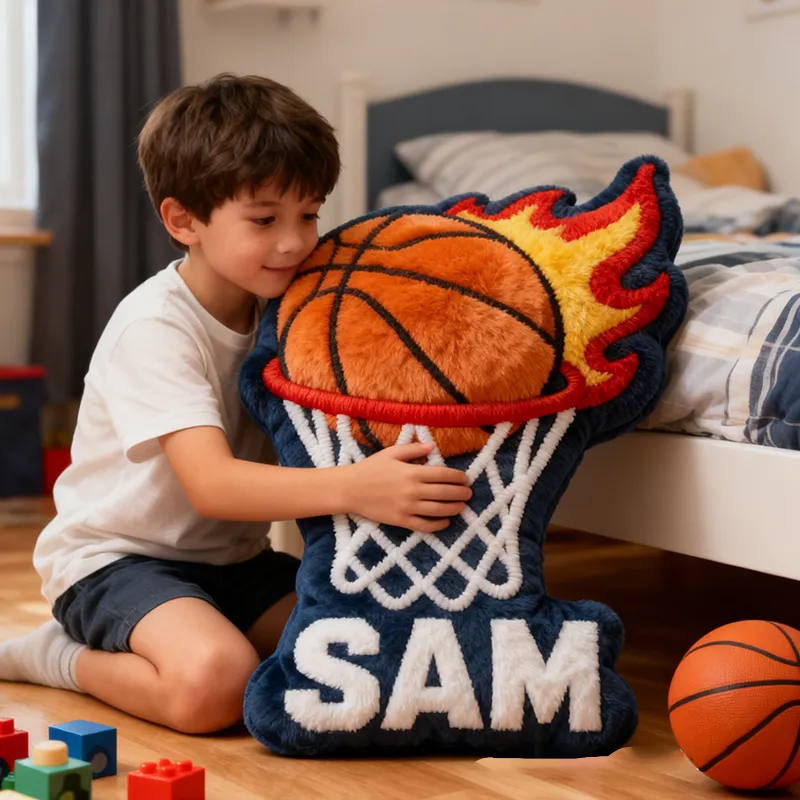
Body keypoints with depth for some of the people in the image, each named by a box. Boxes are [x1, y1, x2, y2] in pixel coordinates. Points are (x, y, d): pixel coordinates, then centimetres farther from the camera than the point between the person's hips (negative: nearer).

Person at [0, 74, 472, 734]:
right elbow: (212, 484, -33)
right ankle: (59, 658, -4)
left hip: (231, 557, 8)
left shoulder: (284, 309, 3)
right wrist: (353, 488, -46)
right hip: (119, 556, -8)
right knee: (215, 682, -35)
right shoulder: (154, 326, -21)